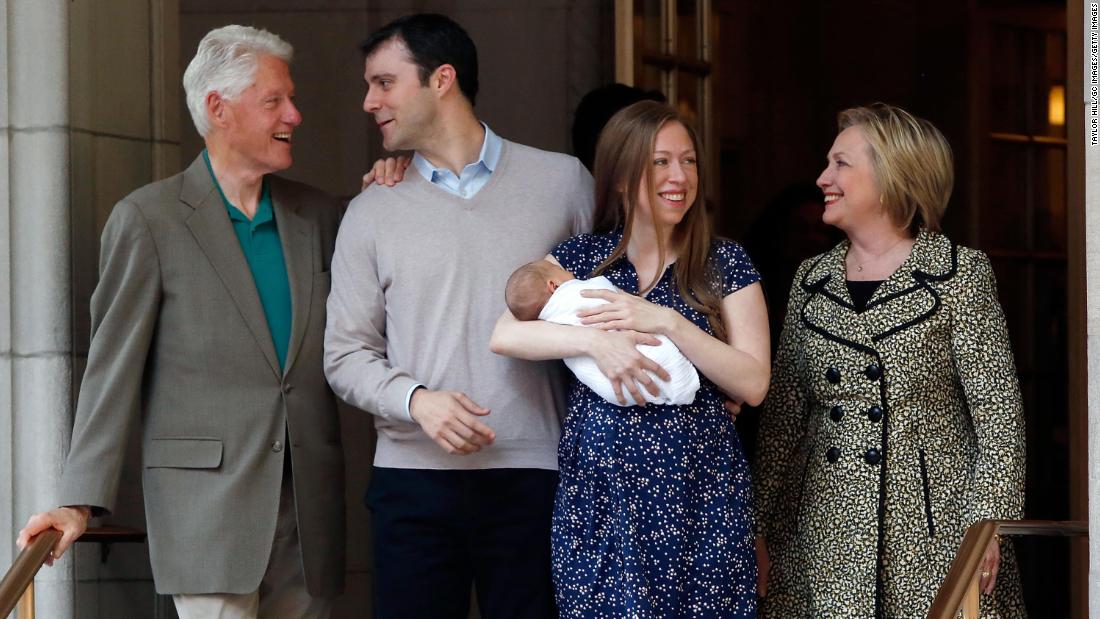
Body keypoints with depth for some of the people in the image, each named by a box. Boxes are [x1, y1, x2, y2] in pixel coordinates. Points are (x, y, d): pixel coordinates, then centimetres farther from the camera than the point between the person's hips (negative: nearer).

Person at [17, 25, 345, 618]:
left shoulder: (316, 214, 12)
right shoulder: (147, 220, -1)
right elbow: (113, 368, -3)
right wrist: (81, 500, -10)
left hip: (308, 503, 5)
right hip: (206, 501, -5)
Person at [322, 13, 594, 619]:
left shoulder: (563, 182, 6)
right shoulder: (372, 212, 9)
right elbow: (346, 355, 8)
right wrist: (416, 399, -10)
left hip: (533, 477, -1)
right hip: (413, 480, 1)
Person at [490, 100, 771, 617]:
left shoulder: (725, 264, 4)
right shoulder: (580, 257, 7)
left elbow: (753, 385, -5)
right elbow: (504, 336, -6)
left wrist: (667, 322, -15)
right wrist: (598, 341, -20)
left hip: (698, 495, -1)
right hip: (598, 492, 1)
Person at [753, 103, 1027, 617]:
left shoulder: (960, 275, -2)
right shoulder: (811, 281, 11)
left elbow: (1000, 417, -6)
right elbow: (782, 415, 13)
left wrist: (986, 526, -13)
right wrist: (768, 525, 8)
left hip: (930, 525, -4)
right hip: (826, 531, 4)